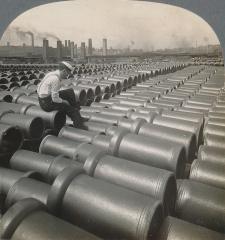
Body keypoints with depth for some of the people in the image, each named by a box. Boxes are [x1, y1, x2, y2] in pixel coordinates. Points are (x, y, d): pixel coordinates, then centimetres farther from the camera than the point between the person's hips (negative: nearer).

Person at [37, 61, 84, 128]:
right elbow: (55, 99, -24)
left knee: (70, 92, 15)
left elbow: (38, 88, 14)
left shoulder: (51, 73, 5)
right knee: (75, 111, -8)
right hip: (47, 103, -10)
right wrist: (64, 101, -4)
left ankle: (77, 118, 19)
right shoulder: (55, 79, -24)